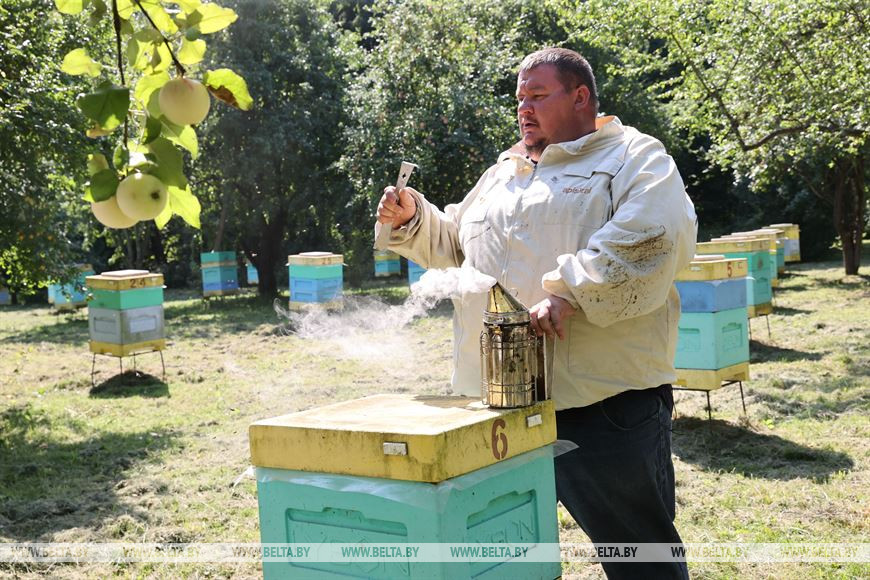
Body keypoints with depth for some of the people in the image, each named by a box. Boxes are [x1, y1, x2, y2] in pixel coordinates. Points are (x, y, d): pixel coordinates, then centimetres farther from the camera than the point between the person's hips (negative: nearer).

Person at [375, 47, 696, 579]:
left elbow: (659, 236, -20)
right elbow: (453, 245, 32)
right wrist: (413, 218, 12)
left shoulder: (633, 157, -1)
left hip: (605, 400, -6)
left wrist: (568, 292, -26)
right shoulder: (503, 173, 22)